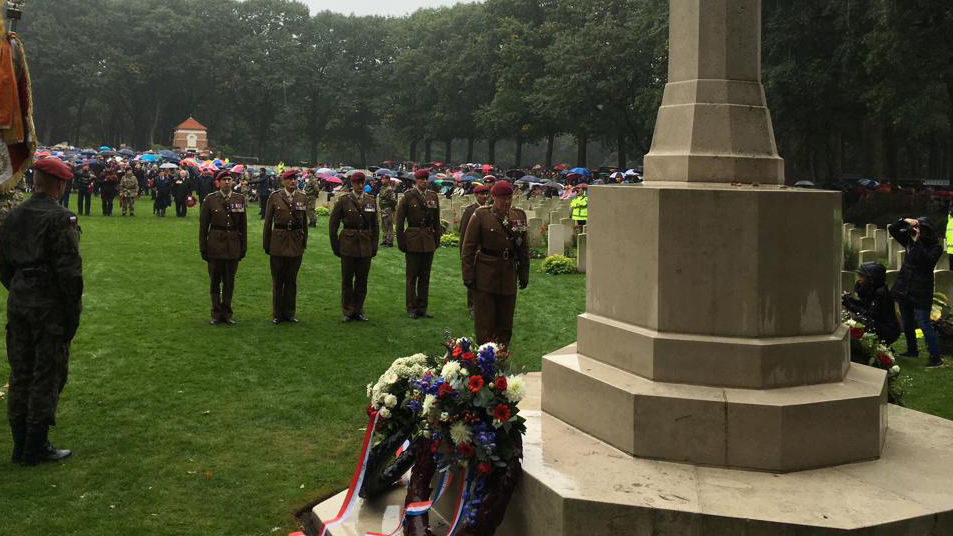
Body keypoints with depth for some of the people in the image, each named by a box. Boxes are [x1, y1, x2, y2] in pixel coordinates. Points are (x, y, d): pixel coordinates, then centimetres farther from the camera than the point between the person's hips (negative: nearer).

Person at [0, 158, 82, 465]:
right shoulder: (60, 219, -14)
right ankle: (36, 448, 7)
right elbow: (69, 270, -16)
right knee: (47, 375, 2)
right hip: (49, 305, -7)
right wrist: (73, 313, -10)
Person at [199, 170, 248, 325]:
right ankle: (216, 314, 16)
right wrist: (203, 247, -2)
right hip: (215, 245, -2)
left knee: (229, 282, 8)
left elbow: (243, 225, 8)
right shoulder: (210, 199, -2)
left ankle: (227, 313, 19)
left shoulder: (239, 199, 4)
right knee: (215, 281, 6)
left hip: (233, 246, 2)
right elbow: (203, 225, 0)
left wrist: (244, 246, 5)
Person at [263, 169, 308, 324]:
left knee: (292, 280, 8)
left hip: (296, 244, 2)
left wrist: (304, 242, 10)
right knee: (278, 280, 5)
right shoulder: (274, 197, 0)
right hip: (278, 242, -2)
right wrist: (266, 244, 2)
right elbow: (267, 222, 3)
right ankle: (277, 314, 14)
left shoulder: (302, 198, 7)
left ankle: (289, 313, 18)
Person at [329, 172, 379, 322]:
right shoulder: (343, 200, -3)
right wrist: (335, 246, 0)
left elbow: (375, 226, 13)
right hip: (348, 245, -3)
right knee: (347, 280, 4)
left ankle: (358, 311, 19)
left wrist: (374, 245, 8)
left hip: (365, 246, 3)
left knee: (362, 280, 7)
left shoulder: (371, 201, 6)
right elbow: (333, 225, 1)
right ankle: (348, 312, 14)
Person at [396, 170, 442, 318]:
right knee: (411, 276, 3)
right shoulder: (408, 196, -4)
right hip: (413, 240, -4)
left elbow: (436, 221, 13)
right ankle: (411, 308, 11)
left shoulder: (433, 196, 8)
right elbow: (400, 221, -2)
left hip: (429, 241, 4)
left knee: (425, 276, 8)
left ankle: (422, 308, 16)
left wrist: (437, 239, 7)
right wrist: (401, 242, -5)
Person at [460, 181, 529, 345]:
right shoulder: (481, 215, -6)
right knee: (485, 323, 0)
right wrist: (468, 275, -10)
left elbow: (524, 248, 12)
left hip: (509, 278, 4)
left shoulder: (519, 216, 6)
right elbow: (468, 248, -6)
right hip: (485, 277, -4)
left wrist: (524, 275, 10)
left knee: (505, 325, 10)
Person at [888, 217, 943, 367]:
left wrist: (917, 242, -24)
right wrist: (905, 221, -10)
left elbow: (926, 261, -26)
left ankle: (936, 357, -8)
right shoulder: (909, 240, 5)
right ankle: (912, 350, 33)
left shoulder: (935, 247, -9)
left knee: (924, 324, -12)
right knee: (907, 323, 17)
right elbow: (891, 229, 7)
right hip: (904, 289, 6)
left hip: (921, 292, -6)